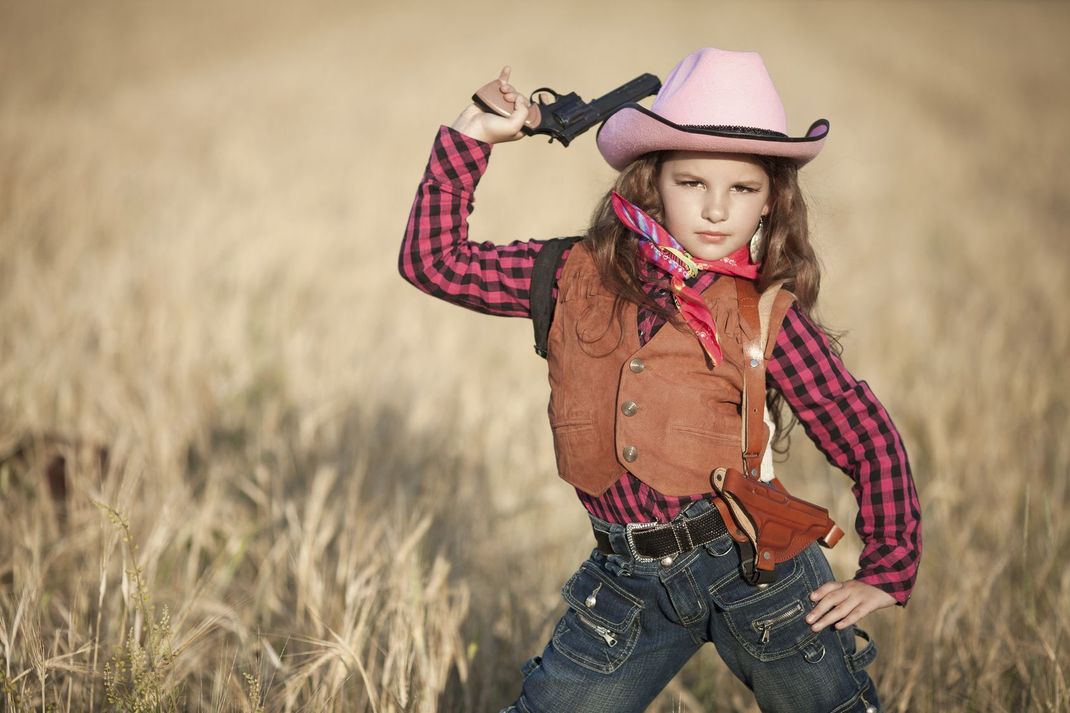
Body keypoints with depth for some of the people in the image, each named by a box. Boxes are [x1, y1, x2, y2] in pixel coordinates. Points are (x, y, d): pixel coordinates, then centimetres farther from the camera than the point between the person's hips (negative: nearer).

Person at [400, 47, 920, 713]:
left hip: (756, 562, -2)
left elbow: (870, 440, 3)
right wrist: (468, 141, -2)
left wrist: (887, 572, 3)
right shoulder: (580, 277, 2)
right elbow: (433, 261, 2)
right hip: (629, 581, 2)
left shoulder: (768, 316, -4)